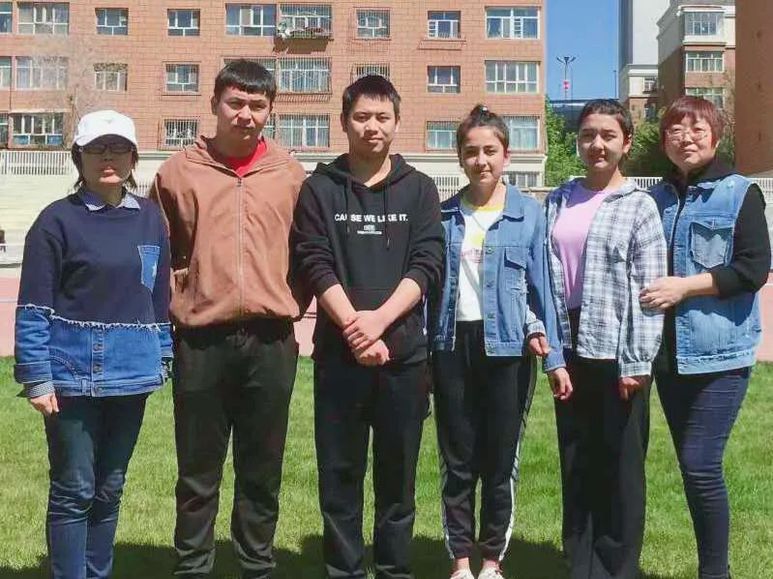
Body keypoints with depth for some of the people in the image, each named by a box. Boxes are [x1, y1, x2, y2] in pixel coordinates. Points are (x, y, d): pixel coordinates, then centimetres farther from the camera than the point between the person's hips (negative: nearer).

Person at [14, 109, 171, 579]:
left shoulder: (150, 218, 6)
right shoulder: (58, 219, -7)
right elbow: (33, 308, -8)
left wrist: (162, 357, 11)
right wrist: (37, 378, -13)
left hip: (131, 373, 4)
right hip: (72, 375, -4)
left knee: (110, 487, 15)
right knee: (74, 490, 4)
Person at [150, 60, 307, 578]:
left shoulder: (291, 175, 6)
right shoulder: (179, 172, 3)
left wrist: (291, 303, 5)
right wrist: (178, 300, 2)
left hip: (271, 342, 1)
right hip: (201, 341, -1)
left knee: (263, 470, 11)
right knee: (198, 471, 8)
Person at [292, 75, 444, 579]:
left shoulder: (419, 189, 7)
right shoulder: (320, 188, 5)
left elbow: (427, 265, -2)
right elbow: (316, 266, -4)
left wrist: (379, 318, -15)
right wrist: (354, 326, -15)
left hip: (404, 352, 1)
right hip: (338, 352, 0)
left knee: (398, 473, 8)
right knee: (340, 474, 6)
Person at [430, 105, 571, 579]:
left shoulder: (529, 213, 0)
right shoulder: (445, 215, 5)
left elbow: (542, 286, 0)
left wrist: (555, 358, -3)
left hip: (507, 348, -1)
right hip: (453, 345, 2)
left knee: (501, 461, 7)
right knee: (457, 461, 8)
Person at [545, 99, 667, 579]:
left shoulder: (638, 205, -5)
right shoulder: (559, 201, 9)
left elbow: (650, 289, -10)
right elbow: (544, 274, 11)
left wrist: (638, 362, -14)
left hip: (617, 352, -5)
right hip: (571, 348, 5)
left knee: (621, 466, 5)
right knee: (577, 463, 13)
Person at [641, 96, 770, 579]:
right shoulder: (656, 198, 11)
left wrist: (685, 286, -18)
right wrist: (647, 290, 0)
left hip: (720, 352, -5)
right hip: (669, 352, 5)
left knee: (701, 465, -9)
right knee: (692, 466, 12)